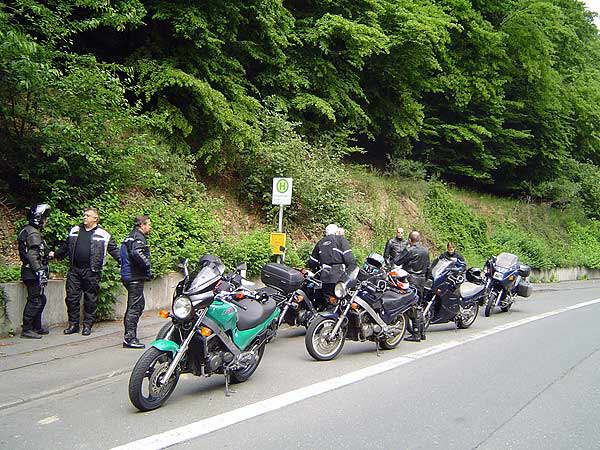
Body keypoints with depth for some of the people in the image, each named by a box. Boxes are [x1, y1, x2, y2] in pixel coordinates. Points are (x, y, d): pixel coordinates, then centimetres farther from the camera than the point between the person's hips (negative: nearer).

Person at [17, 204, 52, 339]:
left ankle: (37, 327, 26)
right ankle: (26, 330, -1)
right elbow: (32, 256, -23)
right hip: (32, 273, -11)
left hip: (32, 273, 11)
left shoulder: (28, 230, 16)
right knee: (35, 301, -6)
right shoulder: (33, 234, -16)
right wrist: (40, 272, -26)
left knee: (41, 299, 17)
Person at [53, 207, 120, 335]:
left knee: (90, 300, 3)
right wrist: (56, 255, 32)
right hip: (74, 270, 4)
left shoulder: (103, 234, 1)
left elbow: (114, 250, 3)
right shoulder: (75, 230, 14)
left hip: (91, 272, -3)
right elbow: (65, 246, 27)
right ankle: (73, 324, 16)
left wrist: (122, 263, -5)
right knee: (72, 297, 4)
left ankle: (87, 325, 14)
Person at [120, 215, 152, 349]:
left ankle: (129, 336, 21)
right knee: (135, 306, -7)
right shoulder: (138, 237, -11)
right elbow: (137, 253, -30)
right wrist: (148, 267, -20)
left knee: (140, 303, 17)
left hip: (128, 276, 10)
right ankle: (129, 338, -5)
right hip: (135, 277, -10)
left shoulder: (130, 237, 20)